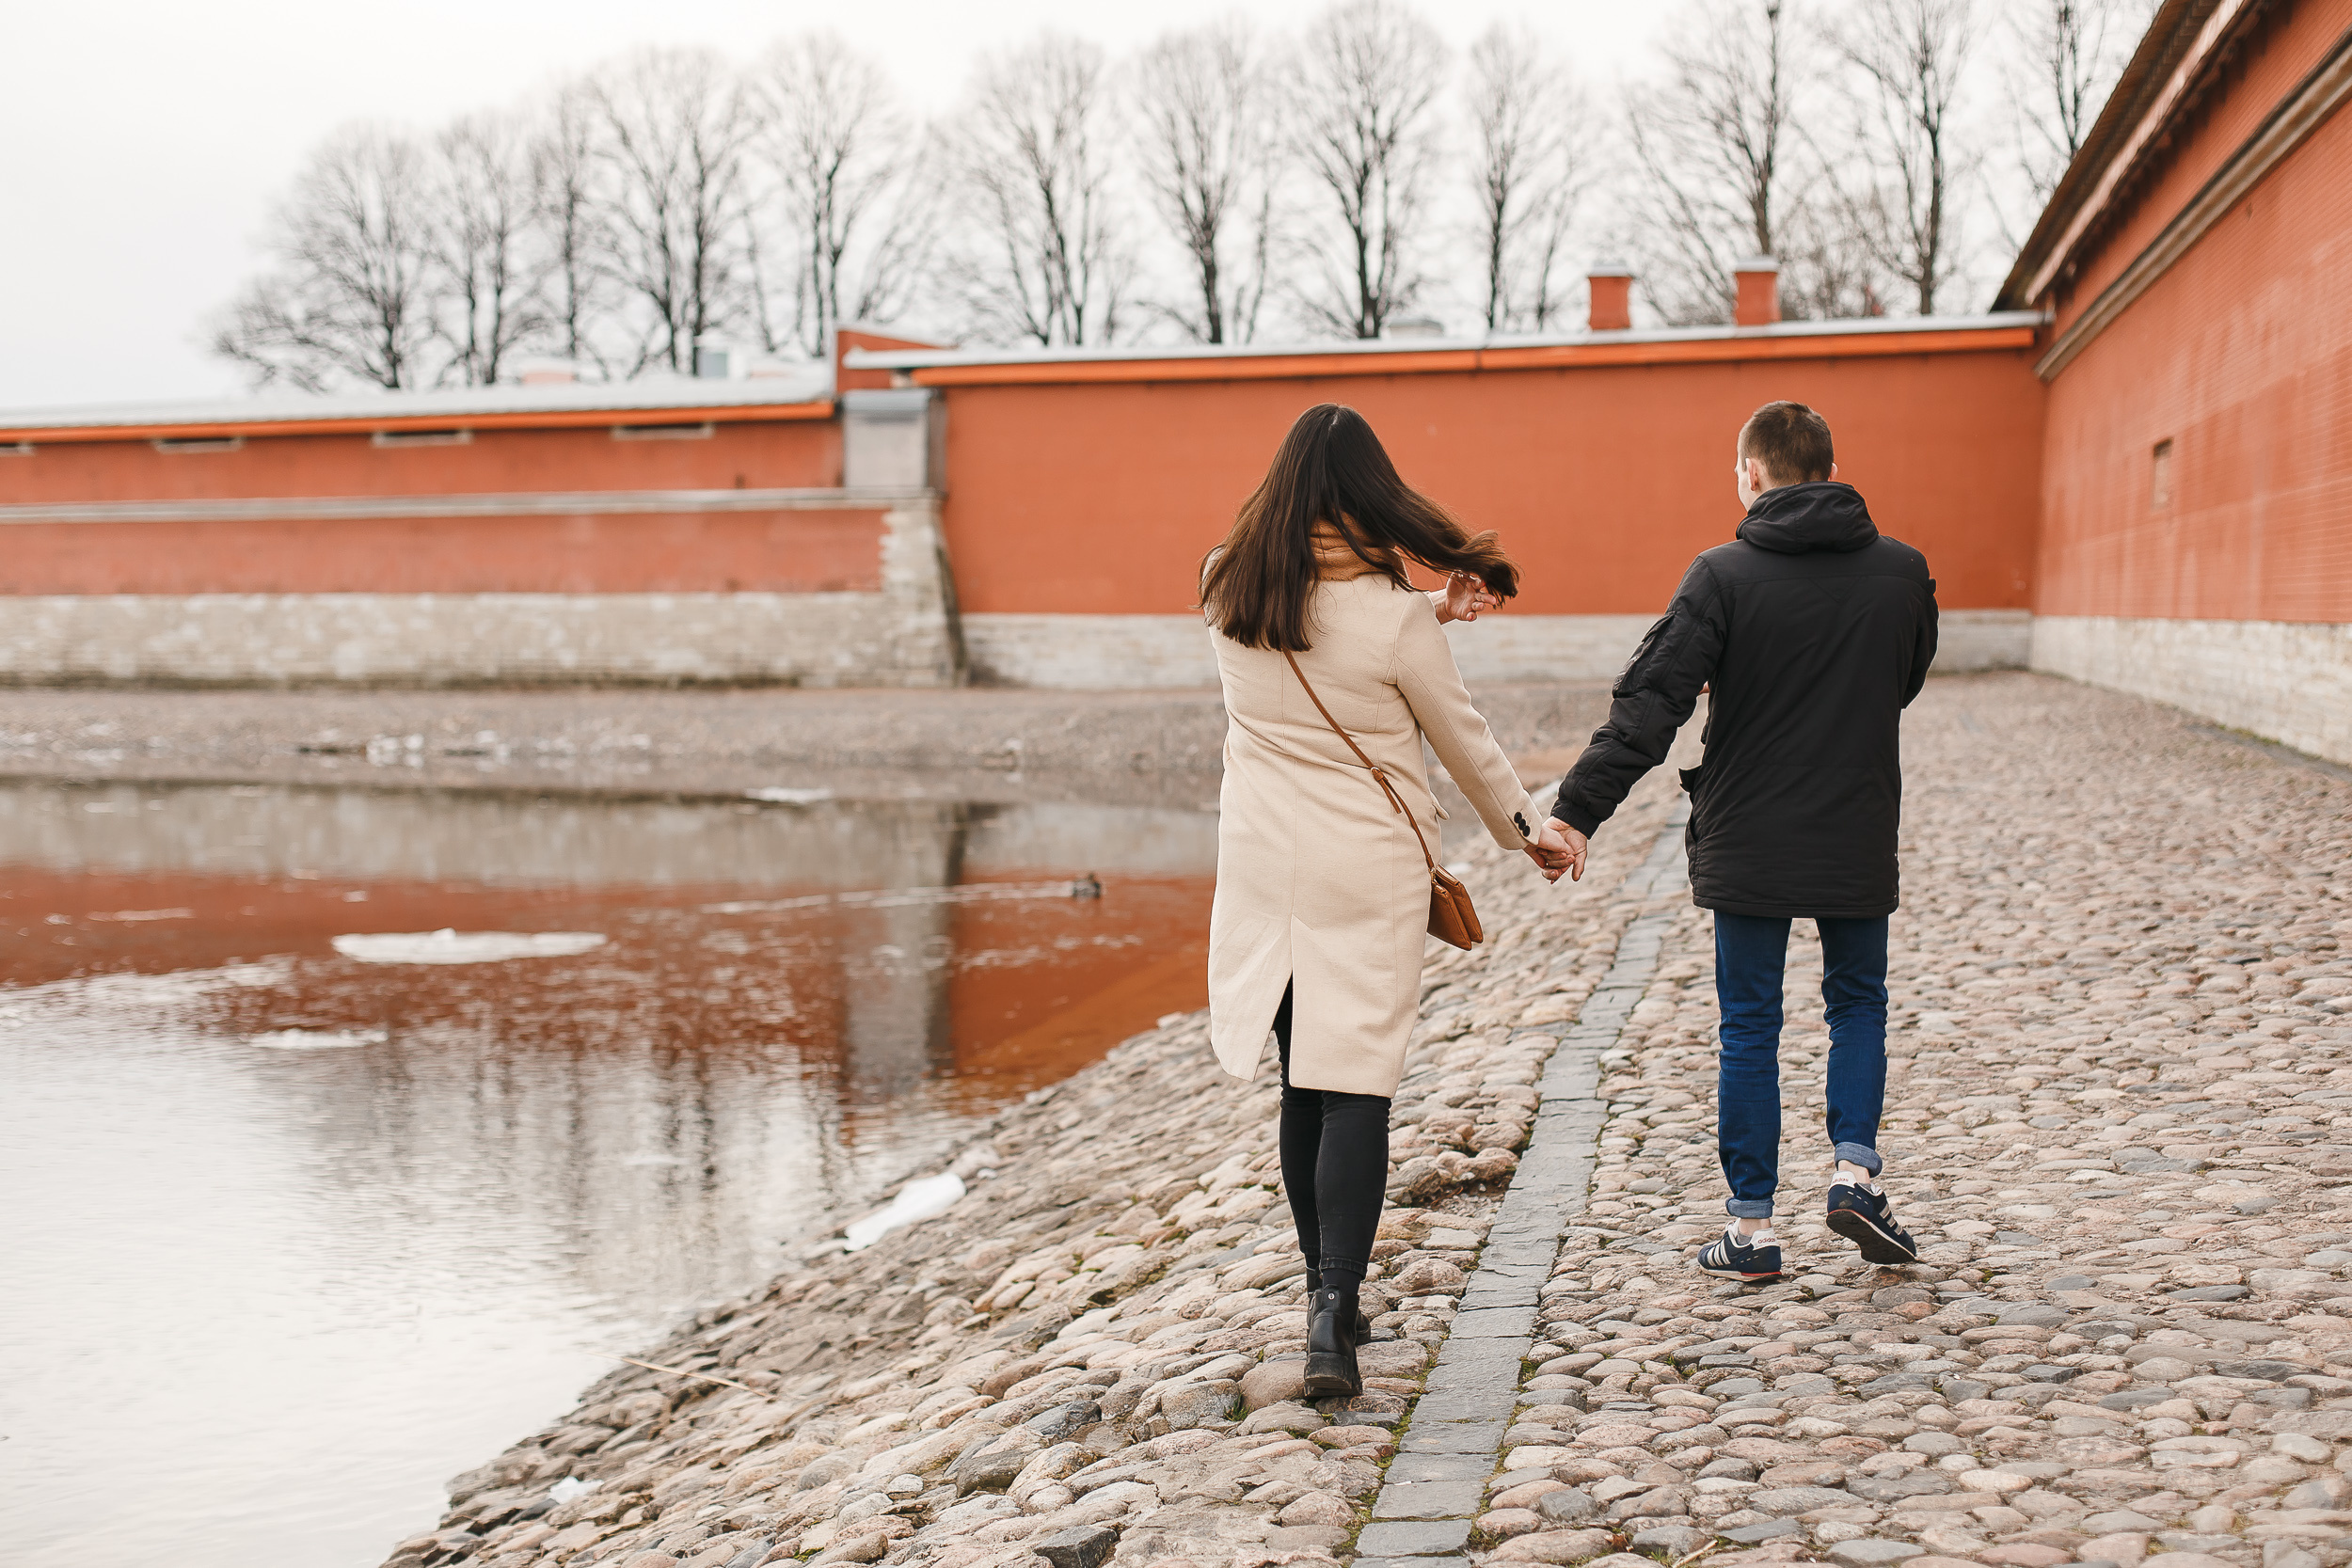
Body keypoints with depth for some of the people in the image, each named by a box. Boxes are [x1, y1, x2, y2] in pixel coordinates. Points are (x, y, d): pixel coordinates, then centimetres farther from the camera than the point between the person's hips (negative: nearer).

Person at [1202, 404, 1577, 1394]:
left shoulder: (1230, 590, -3)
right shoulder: (1395, 617, -13)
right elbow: (1464, 742, 1)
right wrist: (1527, 829, 17)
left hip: (1264, 867, 4)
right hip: (1368, 873, -4)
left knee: (1302, 1087, 14)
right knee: (1356, 1088, -2)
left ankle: (1327, 1289, 25)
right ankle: (1333, 1311, -13)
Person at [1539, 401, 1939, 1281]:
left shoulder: (1723, 576, -11)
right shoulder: (1902, 573, -1)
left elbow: (1651, 703, -17)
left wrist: (1579, 809, -16)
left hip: (1747, 844, -2)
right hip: (1859, 843, 2)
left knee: (1749, 1028, 7)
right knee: (1858, 1003, 21)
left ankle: (1752, 1227, 12)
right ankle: (1856, 1172, 7)